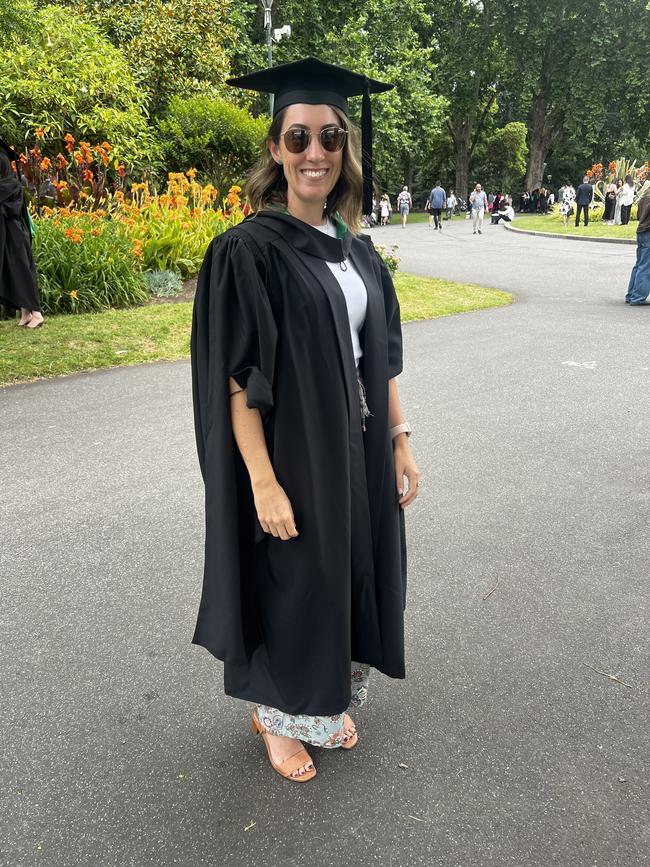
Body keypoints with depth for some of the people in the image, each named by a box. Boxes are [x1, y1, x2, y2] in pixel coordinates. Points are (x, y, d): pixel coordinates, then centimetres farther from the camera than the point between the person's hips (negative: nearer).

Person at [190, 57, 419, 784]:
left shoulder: (356, 250, 6)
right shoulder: (247, 251, -14)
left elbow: (381, 359, 10)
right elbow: (236, 382, -17)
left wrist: (398, 442, 7)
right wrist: (263, 483, -20)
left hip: (358, 452, 7)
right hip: (290, 454, -6)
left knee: (348, 574, 18)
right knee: (291, 584, 10)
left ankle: (326, 698, 44)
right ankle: (275, 714, 37)